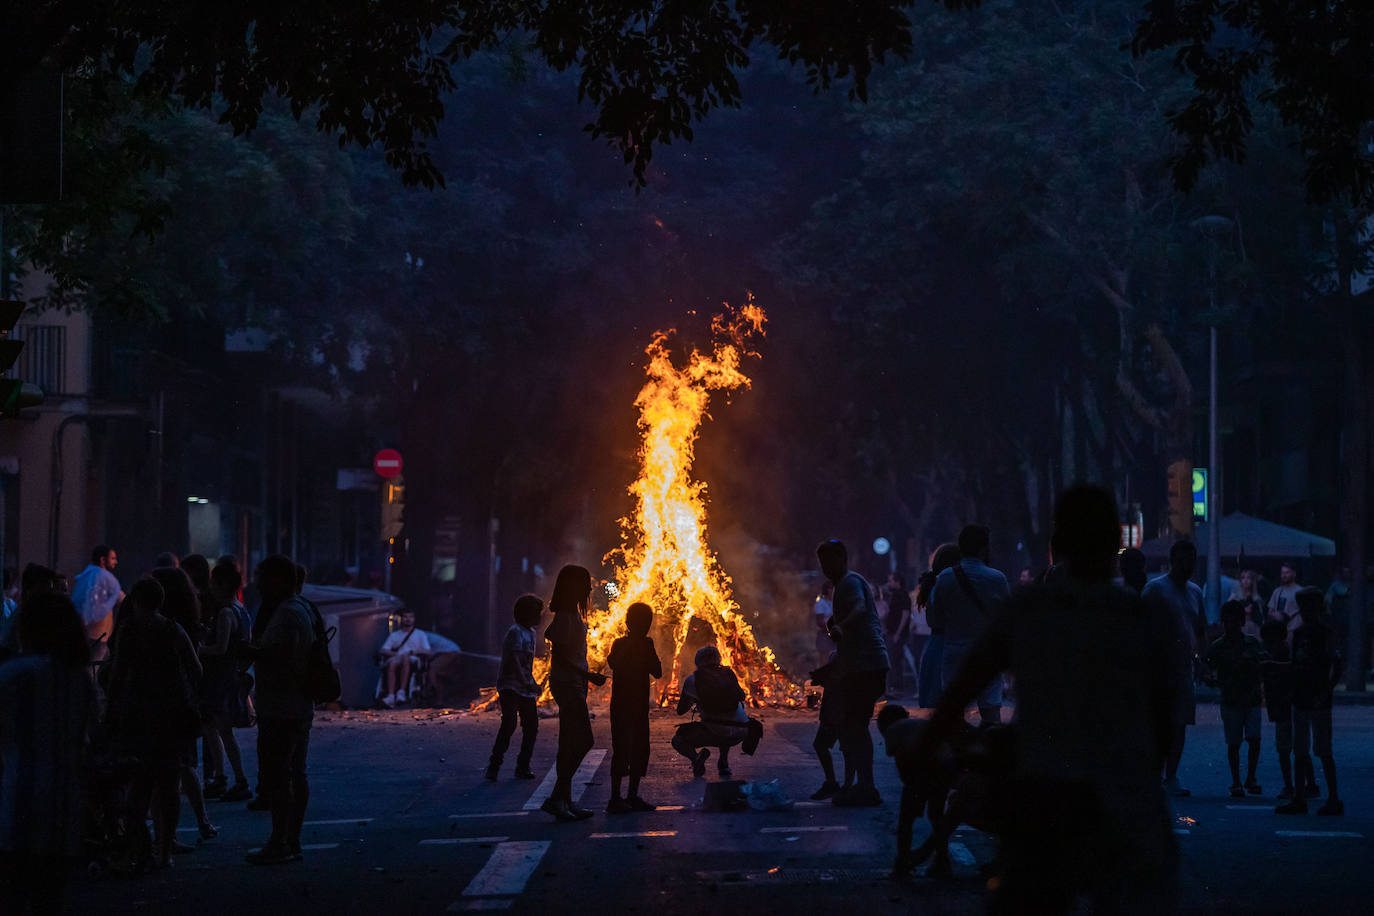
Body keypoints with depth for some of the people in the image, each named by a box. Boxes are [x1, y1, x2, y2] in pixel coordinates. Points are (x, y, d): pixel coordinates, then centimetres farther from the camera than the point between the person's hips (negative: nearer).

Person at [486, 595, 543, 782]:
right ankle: (494, 765, -13)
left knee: (531, 726, 7)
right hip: (510, 687, -9)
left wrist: (532, 684, 28)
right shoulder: (515, 632, -14)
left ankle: (523, 767, 15)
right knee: (509, 724, -17)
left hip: (526, 688, 9)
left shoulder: (530, 633, 15)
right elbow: (513, 660, -26)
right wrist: (525, 683, -34)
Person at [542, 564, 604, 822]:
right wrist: (588, 675, -23)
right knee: (583, 741, -12)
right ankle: (557, 798, -11)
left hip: (572, 684, 10)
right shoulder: (566, 617, -17)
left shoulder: (571, 614, 13)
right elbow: (560, 656, -21)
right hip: (568, 683, -10)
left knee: (571, 744, 10)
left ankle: (564, 800, 13)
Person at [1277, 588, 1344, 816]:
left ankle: (1333, 800, 1)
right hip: (1300, 700, 7)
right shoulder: (1297, 634, 11)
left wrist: (1326, 692, -18)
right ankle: (1299, 798, 13)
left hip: (1318, 703, -7)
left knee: (1323, 752, -5)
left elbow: (1339, 665, -13)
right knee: (1299, 751, 8)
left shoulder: (1326, 634, -8)